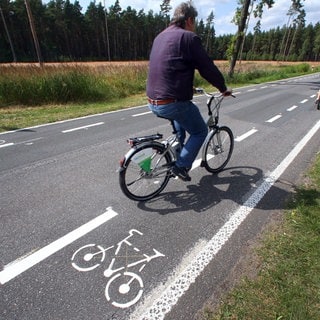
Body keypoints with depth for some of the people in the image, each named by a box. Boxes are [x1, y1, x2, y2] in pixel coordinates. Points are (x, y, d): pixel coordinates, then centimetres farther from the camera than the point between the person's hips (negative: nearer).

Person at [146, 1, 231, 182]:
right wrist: (223, 88, 11)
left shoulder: (160, 36, 19)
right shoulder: (188, 37, -7)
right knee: (200, 131, 13)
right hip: (172, 103, -8)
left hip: (153, 102, 9)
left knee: (185, 112, 37)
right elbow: (208, 68, -5)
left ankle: (176, 151, 37)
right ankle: (181, 166, 9)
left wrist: (188, 86, 38)